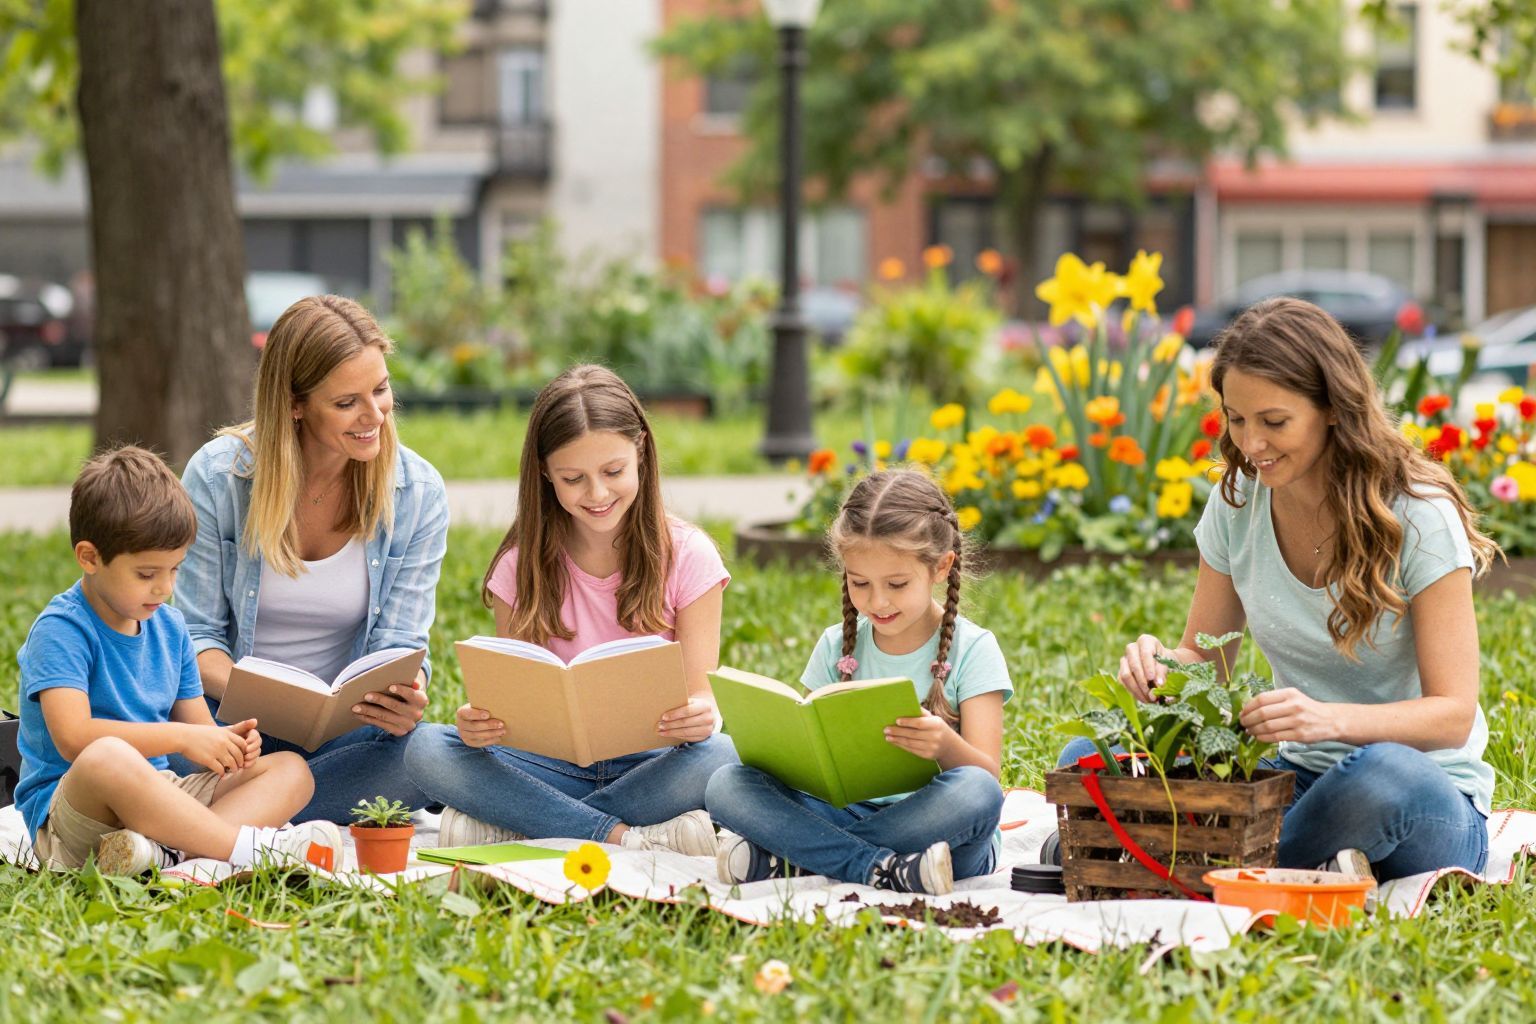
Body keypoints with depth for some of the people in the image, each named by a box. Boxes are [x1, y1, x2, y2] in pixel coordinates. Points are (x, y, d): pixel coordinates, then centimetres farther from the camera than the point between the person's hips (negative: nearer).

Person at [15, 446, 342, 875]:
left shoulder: (169, 627, 14)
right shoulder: (60, 630, -11)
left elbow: (197, 724, 15)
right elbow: (73, 737, -25)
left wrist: (226, 744, -10)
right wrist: (182, 737, -26)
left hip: (156, 794, 9)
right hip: (67, 805, -9)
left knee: (292, 771, -4)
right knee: (109, 757, -41)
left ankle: (165, 851, -34)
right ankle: (250, 847, -34)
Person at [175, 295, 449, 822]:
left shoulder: (418, 494, -3)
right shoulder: (217, 475, -8)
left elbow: (399, 643, -3)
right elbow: (196, 637, -4)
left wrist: (405, 699, -28)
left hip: (346, 728, 3)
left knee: (427, 757, -34)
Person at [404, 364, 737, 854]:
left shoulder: (687, 555, -1)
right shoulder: (522, 566, 3)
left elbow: (702, 698, -5)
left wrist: (702, 718, -30)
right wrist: (479, 724, -22)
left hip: (650, 766, -1)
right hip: (552, 766, 1)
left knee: (721, 755, -35)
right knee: (426, 748, -25)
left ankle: (515, 831, -28)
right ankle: (628, 839, -30)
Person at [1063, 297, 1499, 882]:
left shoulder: (1418, 517, -15)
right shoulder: (1237, 505, 1)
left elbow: (1454, 713, -17)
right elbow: (1204, 656, 10)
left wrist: (1329, 719, -35)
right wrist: (1162, 665, -15)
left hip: (1426, 789, -4)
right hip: (1300, 778, 5)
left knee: (1385, 773, -42)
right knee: (1087, 757, -15)